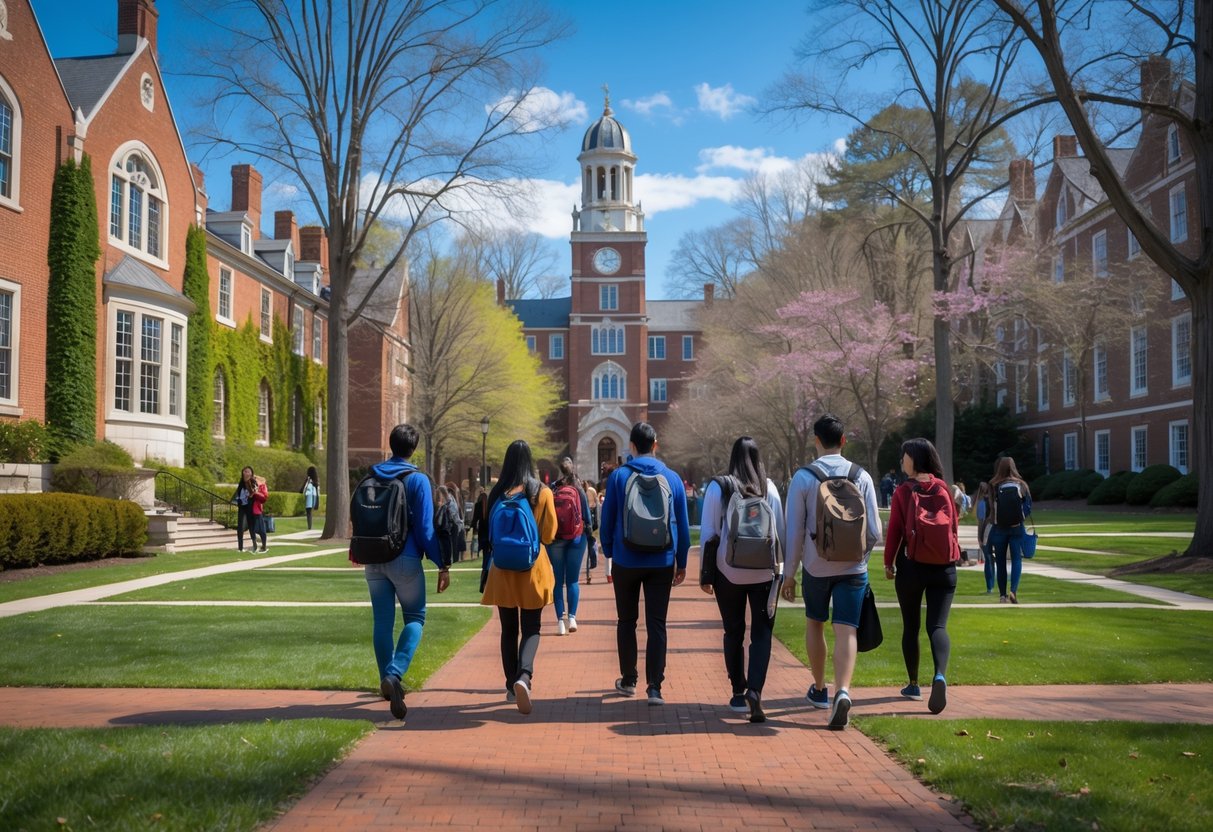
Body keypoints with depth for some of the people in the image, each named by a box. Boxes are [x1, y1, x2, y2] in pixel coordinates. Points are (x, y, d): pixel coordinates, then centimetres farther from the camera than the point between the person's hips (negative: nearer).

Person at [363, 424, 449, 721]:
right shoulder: (417, 480, -8)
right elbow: (425, 528, -11)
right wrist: (442, 564, -7)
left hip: (373, 560, 5)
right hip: (405, 559, -5)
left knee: (382, 621, 12)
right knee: (415, 618, 3)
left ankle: (387, 680, 19)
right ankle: (394, 674, -18)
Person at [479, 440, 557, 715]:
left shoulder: (496, 494, -3)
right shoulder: (542, 493, -7)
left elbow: (487, 533, 3)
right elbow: (550, 533, -3)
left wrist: (488, 567, 16)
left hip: (502, 568, 2)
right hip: (533, 568, -2)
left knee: (508, 629, 14)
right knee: (531, 628, 4)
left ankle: (512, 686, 18)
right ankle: (524, 675, -20)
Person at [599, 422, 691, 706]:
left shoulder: (618, 476, -5)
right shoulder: (672, 478, 1)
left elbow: (607, 521, -1)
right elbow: (683, 525, 5)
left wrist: (609, 553, 12)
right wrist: (681, 563, 13)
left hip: (626, 562, -1)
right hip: (662, 563, 1)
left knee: (627, 621, 14)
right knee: (657, 625, 3)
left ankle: (628, 680, 22)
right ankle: (654, 687, -4)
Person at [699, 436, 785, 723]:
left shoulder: (718, 487, -3)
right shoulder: (768, 488, 1)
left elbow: (708, 532, -2)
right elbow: (781, 530, 4)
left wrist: (705, 572, 4)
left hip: (729, 571, 0)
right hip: (763, 571, 0)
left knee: (733, 632, 13)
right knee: (761, 632, 4)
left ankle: (738, 694, 19)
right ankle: (754, 690, -14)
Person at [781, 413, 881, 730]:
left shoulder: (803, 478, -6)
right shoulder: (861, 477, -2)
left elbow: (794, 530, -4)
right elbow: (874, 529, -1)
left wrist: (789, 572, 4)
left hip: (816, 566, 0)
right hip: (853, 567, 0)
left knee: (815, 624, 20)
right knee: (846, 631, -2)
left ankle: (819, 690, 34)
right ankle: (843, 691, -23)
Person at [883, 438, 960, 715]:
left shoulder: (902, 491, -6)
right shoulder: (943, 489, 3)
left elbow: (894, 530, -6)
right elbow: (954, 525, 9)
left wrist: (889, 562, 5)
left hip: (911, 565, -2)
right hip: (943, 567, 2)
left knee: (910, 626, 12)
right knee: (937, 625, -2)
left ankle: (914, 686, 20)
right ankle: (940, 676, -27)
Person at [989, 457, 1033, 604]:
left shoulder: (993, 486, -7)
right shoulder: (1021, 485, -1)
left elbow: (989, 509, -7)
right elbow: (1029, 507, -2)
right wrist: (1021, 518, 10)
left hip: (999, 528, -1)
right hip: (1017, 527, 1)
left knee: (1000, 561, 9)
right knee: (1016, 559, 5)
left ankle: (1002, 595, 12)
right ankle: (1013, 590, -13)